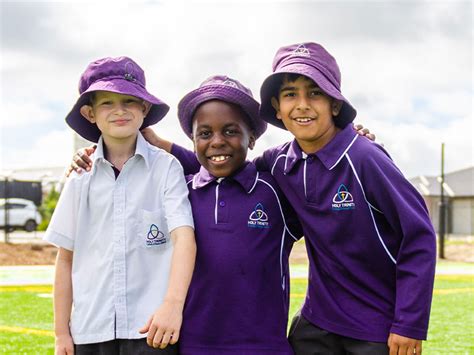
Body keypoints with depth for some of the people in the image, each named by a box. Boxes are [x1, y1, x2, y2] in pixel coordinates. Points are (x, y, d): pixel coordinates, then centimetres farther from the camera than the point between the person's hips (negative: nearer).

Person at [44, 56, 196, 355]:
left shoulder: (166, 167, -1)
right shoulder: (81, 176, 7)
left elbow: (184, 238, -11)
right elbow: (66, 259, 10)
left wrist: (173, 303, -24)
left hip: (151, 327, -3)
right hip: (90, 329, 3)